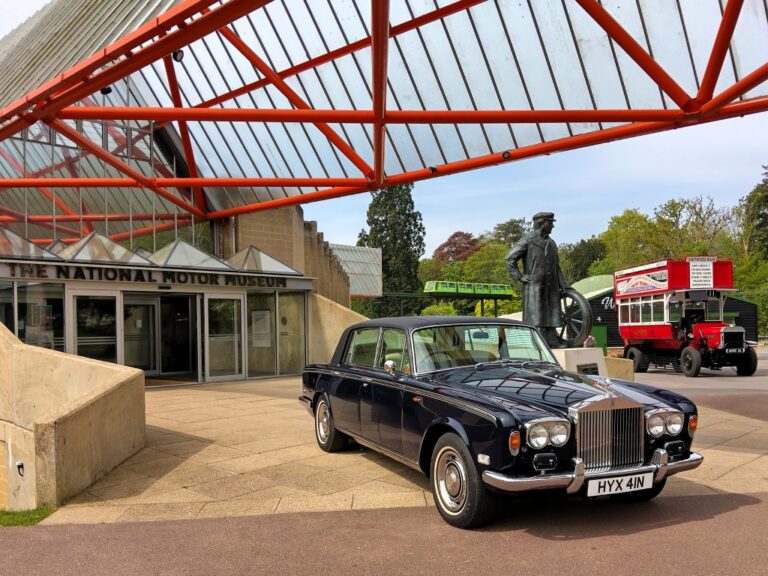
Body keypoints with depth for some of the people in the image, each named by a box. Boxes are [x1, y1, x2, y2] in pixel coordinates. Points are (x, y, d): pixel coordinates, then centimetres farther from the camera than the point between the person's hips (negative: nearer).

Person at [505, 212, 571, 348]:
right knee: (535, 318, -8)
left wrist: (563, 285, 14)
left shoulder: (551, 242, 20)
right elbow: (510, 258, -4)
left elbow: (556, 266, 24)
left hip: (551, 286, 7)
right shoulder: (528, 239, -2)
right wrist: (520, 276, -10)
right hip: (534, 285, -7)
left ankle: (553, 343, 10)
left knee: (552, 316, 6)